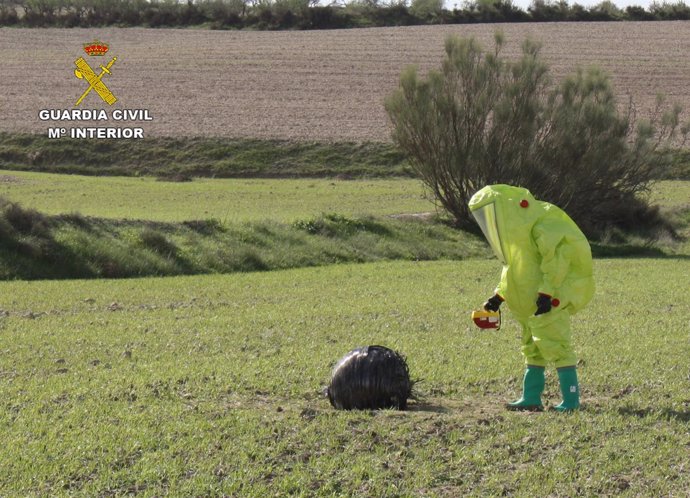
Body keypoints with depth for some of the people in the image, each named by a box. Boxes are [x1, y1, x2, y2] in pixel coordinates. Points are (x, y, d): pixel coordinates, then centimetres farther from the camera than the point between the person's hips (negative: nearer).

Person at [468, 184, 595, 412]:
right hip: (531, 299, 10)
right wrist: (499, 295, 12)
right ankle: (531, 398, 20)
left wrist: (547, 293, -27)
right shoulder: (511, 227, 14)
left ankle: (571, 399, -10)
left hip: (555, 292, -10)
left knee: (553, 341, -12)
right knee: (533, 346, 14)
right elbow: (513, 267, 21)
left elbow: (556, 256, -24)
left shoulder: (542, 218, -18)